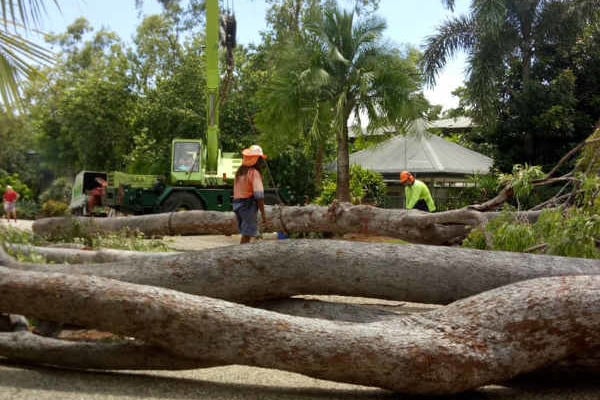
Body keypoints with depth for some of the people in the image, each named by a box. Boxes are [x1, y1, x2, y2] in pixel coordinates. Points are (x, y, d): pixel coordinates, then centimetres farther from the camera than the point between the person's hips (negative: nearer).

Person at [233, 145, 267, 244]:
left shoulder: (240, 171, 11)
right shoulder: (254, 173, -14)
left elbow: (236, 190, 13)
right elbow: (259, 195, -19)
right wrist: (263, 213, -17)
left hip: (237, 203, 8)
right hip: (248, 205, -8)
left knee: (245, 233, 17)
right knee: (246, 235, -4)